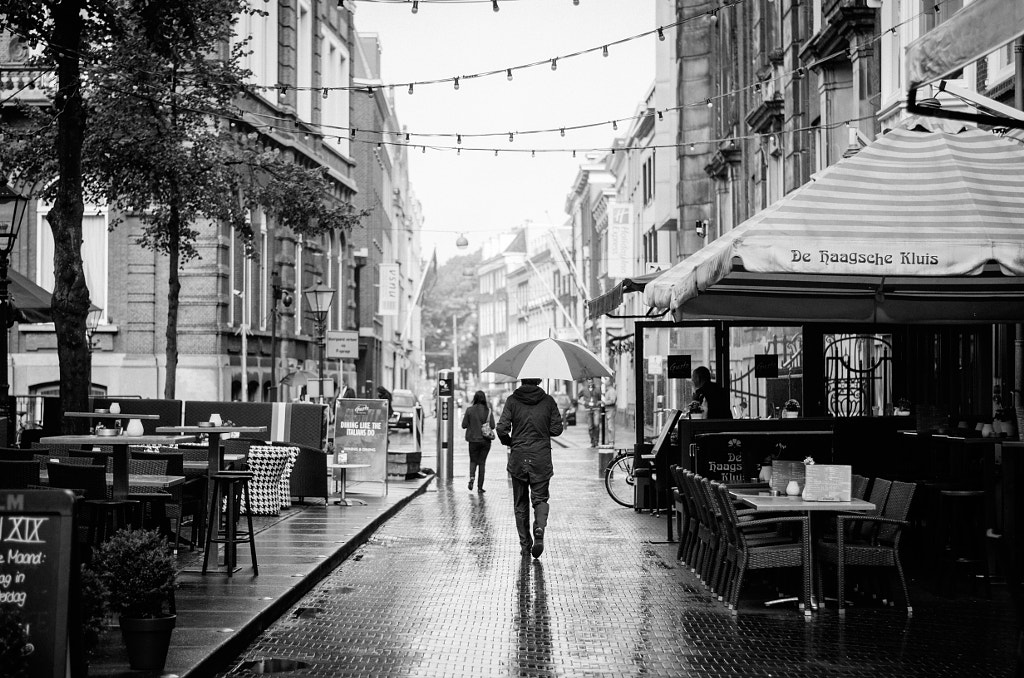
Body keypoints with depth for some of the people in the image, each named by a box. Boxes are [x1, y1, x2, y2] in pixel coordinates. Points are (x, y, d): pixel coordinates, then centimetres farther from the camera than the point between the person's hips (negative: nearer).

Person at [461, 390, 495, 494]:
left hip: (473, 440, 0)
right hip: (486, 440, 0)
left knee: (473, 461, 17)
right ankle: (480, 487, 7)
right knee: (482, 462, 9)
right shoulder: (488, 410, -7)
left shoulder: (469, 410, -8)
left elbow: (464, 425, -5)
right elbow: (492, 426, -5)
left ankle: (472, 477, -10)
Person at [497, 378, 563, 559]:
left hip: (518, 458, 0)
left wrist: (509, 442, 9)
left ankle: (525, 544, 12)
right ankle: (540, 528, -19)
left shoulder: (512, 400, -4)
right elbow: (556, 429, -1)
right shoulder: (548, 401, -1)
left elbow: (502, 428, -11)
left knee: (520, 503, 11)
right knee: (540, 498, 9)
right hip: (542, 458, 0)